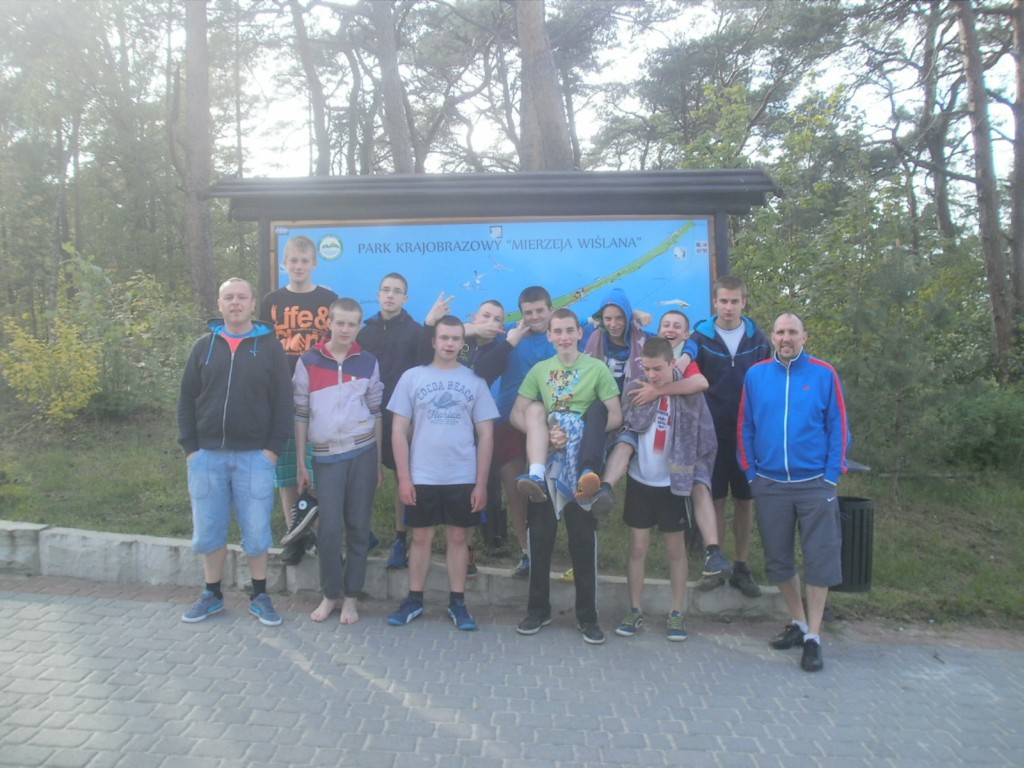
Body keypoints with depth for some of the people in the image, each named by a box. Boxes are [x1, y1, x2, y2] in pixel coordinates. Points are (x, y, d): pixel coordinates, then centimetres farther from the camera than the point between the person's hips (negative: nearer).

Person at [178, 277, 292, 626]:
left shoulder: (270, 347, 1)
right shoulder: (204, 346, 8)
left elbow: (283, 402, -2)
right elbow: (186, 399, 8)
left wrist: (274, 448, -8)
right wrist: (190, 447, 0)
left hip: (254, 456, -2)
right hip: (207, 455, 2)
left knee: (256, 532, 4)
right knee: (208, 532, 11)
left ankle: (260, 597, 20)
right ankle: (212, 595, 28)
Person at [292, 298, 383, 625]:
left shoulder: (368, 363, 4)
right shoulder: (308, 362, 0)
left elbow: (376, 412, 9)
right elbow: (301, 414, 3)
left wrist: (379, 461, 8)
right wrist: (300, 463, 1)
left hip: (363, 453, 1)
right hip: (326, 455, -1)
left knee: (358, 527, 5)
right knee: (329, 528, -1)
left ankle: (351, 597, 18)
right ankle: (330, 594, 18)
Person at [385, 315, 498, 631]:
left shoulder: (475, 381, 2)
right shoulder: (412, 377, 1)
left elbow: (485, 435, 2)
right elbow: (399, 430, 1)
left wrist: (481, 483, -3)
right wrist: (403, 477, -5)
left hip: (463, 478, 0)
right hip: (421, 478, 0)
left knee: (459, 538, 9)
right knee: (421, 538, 9)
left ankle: (457, 603, 20)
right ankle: (414, 600, 23)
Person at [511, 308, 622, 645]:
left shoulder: (597, 368, -3)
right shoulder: (539, 370, 6)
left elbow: (615, 417, -5)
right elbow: (517, 414, 3)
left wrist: (578, 434, -16)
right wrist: (544, 435, -14)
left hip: (582, 466, -3)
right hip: (545, 464, 3)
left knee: (584, 540, 4)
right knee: (539, 537, 8)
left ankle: (587, 615, 17)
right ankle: (538, 609, 23)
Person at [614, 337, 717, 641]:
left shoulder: (690, 393, -9)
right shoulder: (633, 388, -7)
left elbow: (705, 439, -5)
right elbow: (626, 425, -12)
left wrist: (698, 478, -8)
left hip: (674, 483, -1)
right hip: (640, 481, 1)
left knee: (676, 550, 9)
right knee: (637, 549, 7)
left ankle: (677, 613, 21)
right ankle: (635, 610, 19)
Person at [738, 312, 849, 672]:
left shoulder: (824, 374, -2)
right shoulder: (756, 375, 3)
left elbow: (838, 427, -1)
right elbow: (745, 427, 5)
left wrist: (832, 476, -7)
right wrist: (751, 473, 1)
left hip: (815, 483, -2)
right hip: (769, 484, 2)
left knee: (819, 559, 2)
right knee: (778, 559, 11)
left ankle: (812, 636, 14)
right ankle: (798, 622, 30)